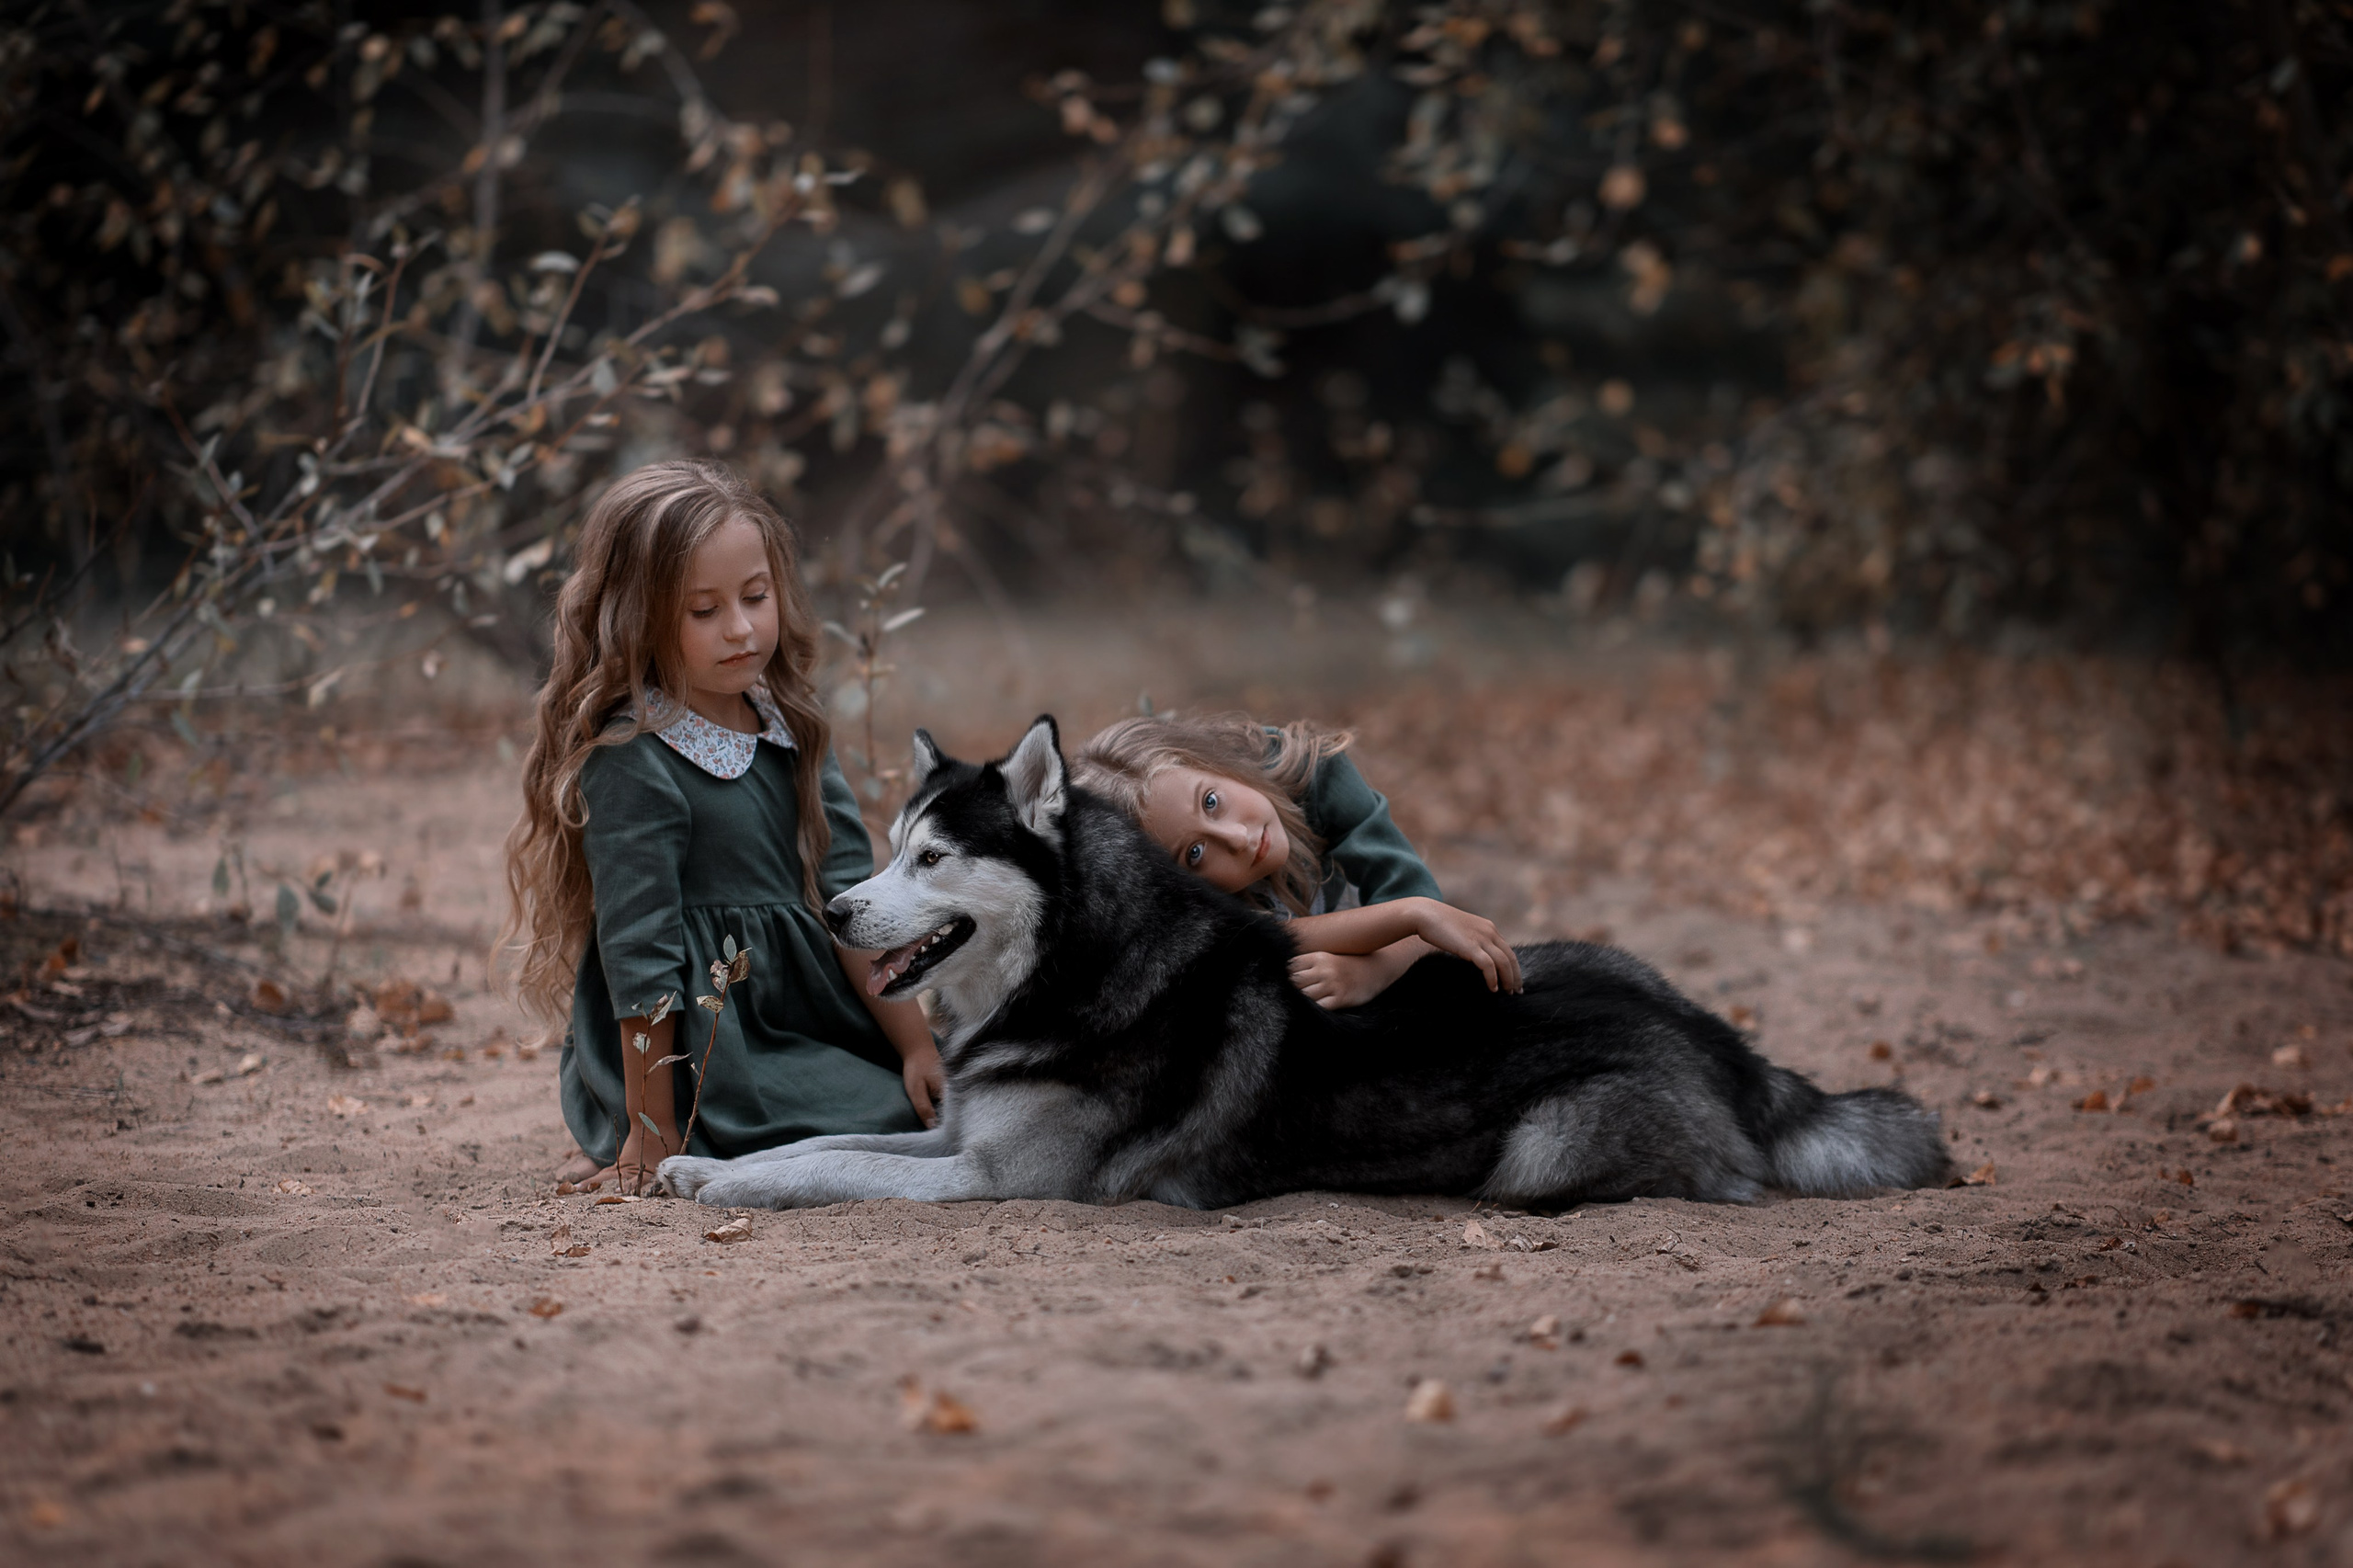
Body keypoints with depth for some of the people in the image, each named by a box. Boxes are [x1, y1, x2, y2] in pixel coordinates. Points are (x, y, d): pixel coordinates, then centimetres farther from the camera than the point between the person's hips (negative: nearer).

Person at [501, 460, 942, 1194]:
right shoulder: (630, 761, -17)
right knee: (908, 1130, -17)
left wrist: (916, 1045, -1)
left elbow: (849, 893, 7)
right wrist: (651, 1140, -13)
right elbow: (641, 954, -16)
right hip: (703, 1053, -8)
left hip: (804, 1014, 8)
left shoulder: (791, 727, 6)